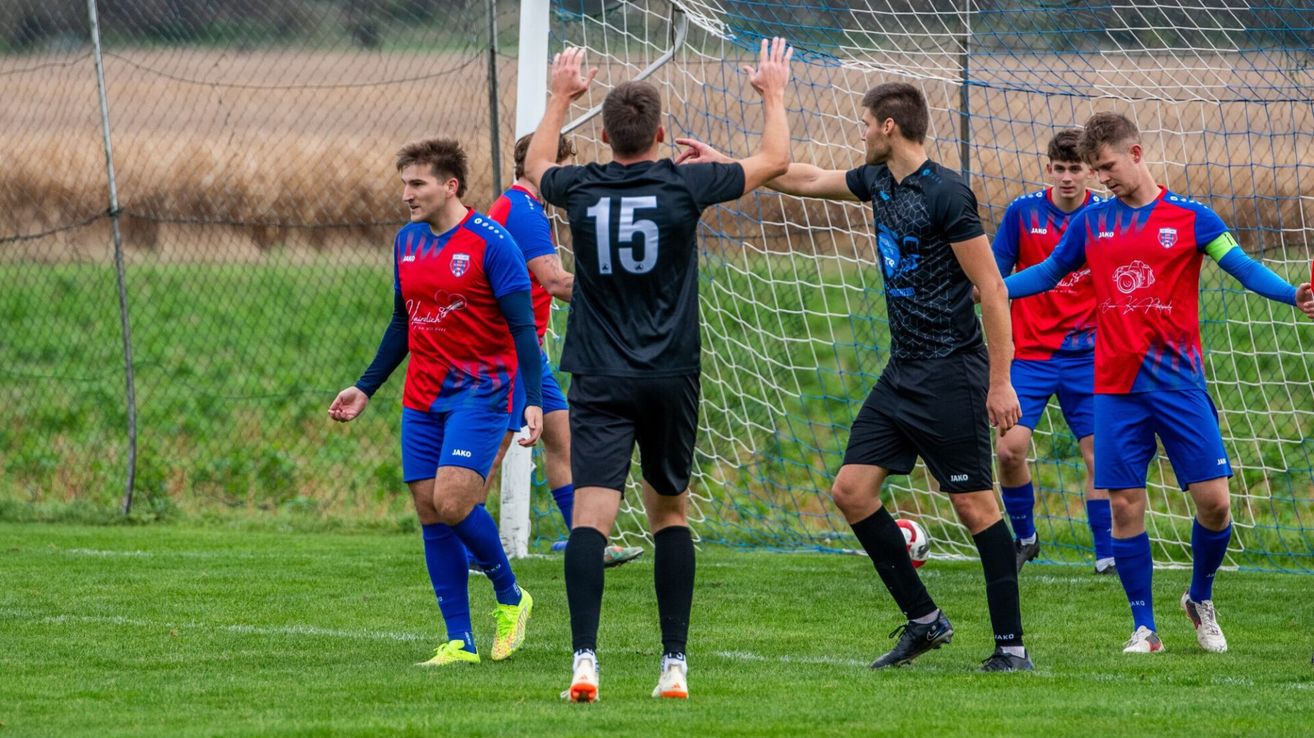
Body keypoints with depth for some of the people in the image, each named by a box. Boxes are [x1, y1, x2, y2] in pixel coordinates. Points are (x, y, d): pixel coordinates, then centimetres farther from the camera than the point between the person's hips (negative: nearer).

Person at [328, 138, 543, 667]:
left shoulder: (490, 242, -10)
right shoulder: (407, 242, 10)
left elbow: (522, 326, -11)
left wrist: (533, 400, -19)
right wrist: (365, 389, 20)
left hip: (479, 391, -7)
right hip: (422, 399, 7)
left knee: (452, 502, -19)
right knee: (430, 514, 1)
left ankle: (511, 598, 6)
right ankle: (459, 642, 5)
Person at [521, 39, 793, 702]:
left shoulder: (581, 190, -1)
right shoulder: (683, 186, -5)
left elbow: (536, 165, 25)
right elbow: (774, 160, 11)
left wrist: (560, 98, 38)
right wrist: (773, 95, 27)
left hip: (600, 380, 0)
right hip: (670, 377, 0)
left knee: (591, 516, -10)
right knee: (670, 512, 15)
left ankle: (585, 659, -26)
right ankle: (674, 665, 12)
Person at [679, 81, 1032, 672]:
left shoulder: (946, 193, -15)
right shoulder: (879, 181, 10)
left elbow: (991, 288, -16)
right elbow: (809, 181, 27)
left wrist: (1000, 381, -18)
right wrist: (723, 162, 27)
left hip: (950, 374, -9)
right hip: (901, 373, 9)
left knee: (975, 506, -6)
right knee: (851, 490, 4)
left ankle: (1011, 645, 0)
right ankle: (923, 620, 13)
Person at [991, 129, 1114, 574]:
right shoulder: (1023, 212, -2)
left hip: (1087, 354, 0)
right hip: (1030, 351, 0)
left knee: (1099, 453, -4)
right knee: (1010, 447, -11)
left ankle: (1107, 555, 5)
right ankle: (1024, 538, 12)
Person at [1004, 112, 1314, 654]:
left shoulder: (1189, 217, 0)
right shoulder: (1090, 223, 9)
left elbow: (1246, 268, -3)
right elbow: (1048, 273, 21)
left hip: (1178, 381, -2)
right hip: (1116, 387, 2)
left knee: (1213, 501, -5)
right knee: (1125, 506, -2)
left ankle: (1201, 600, 20)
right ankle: (1144, 629, 8)